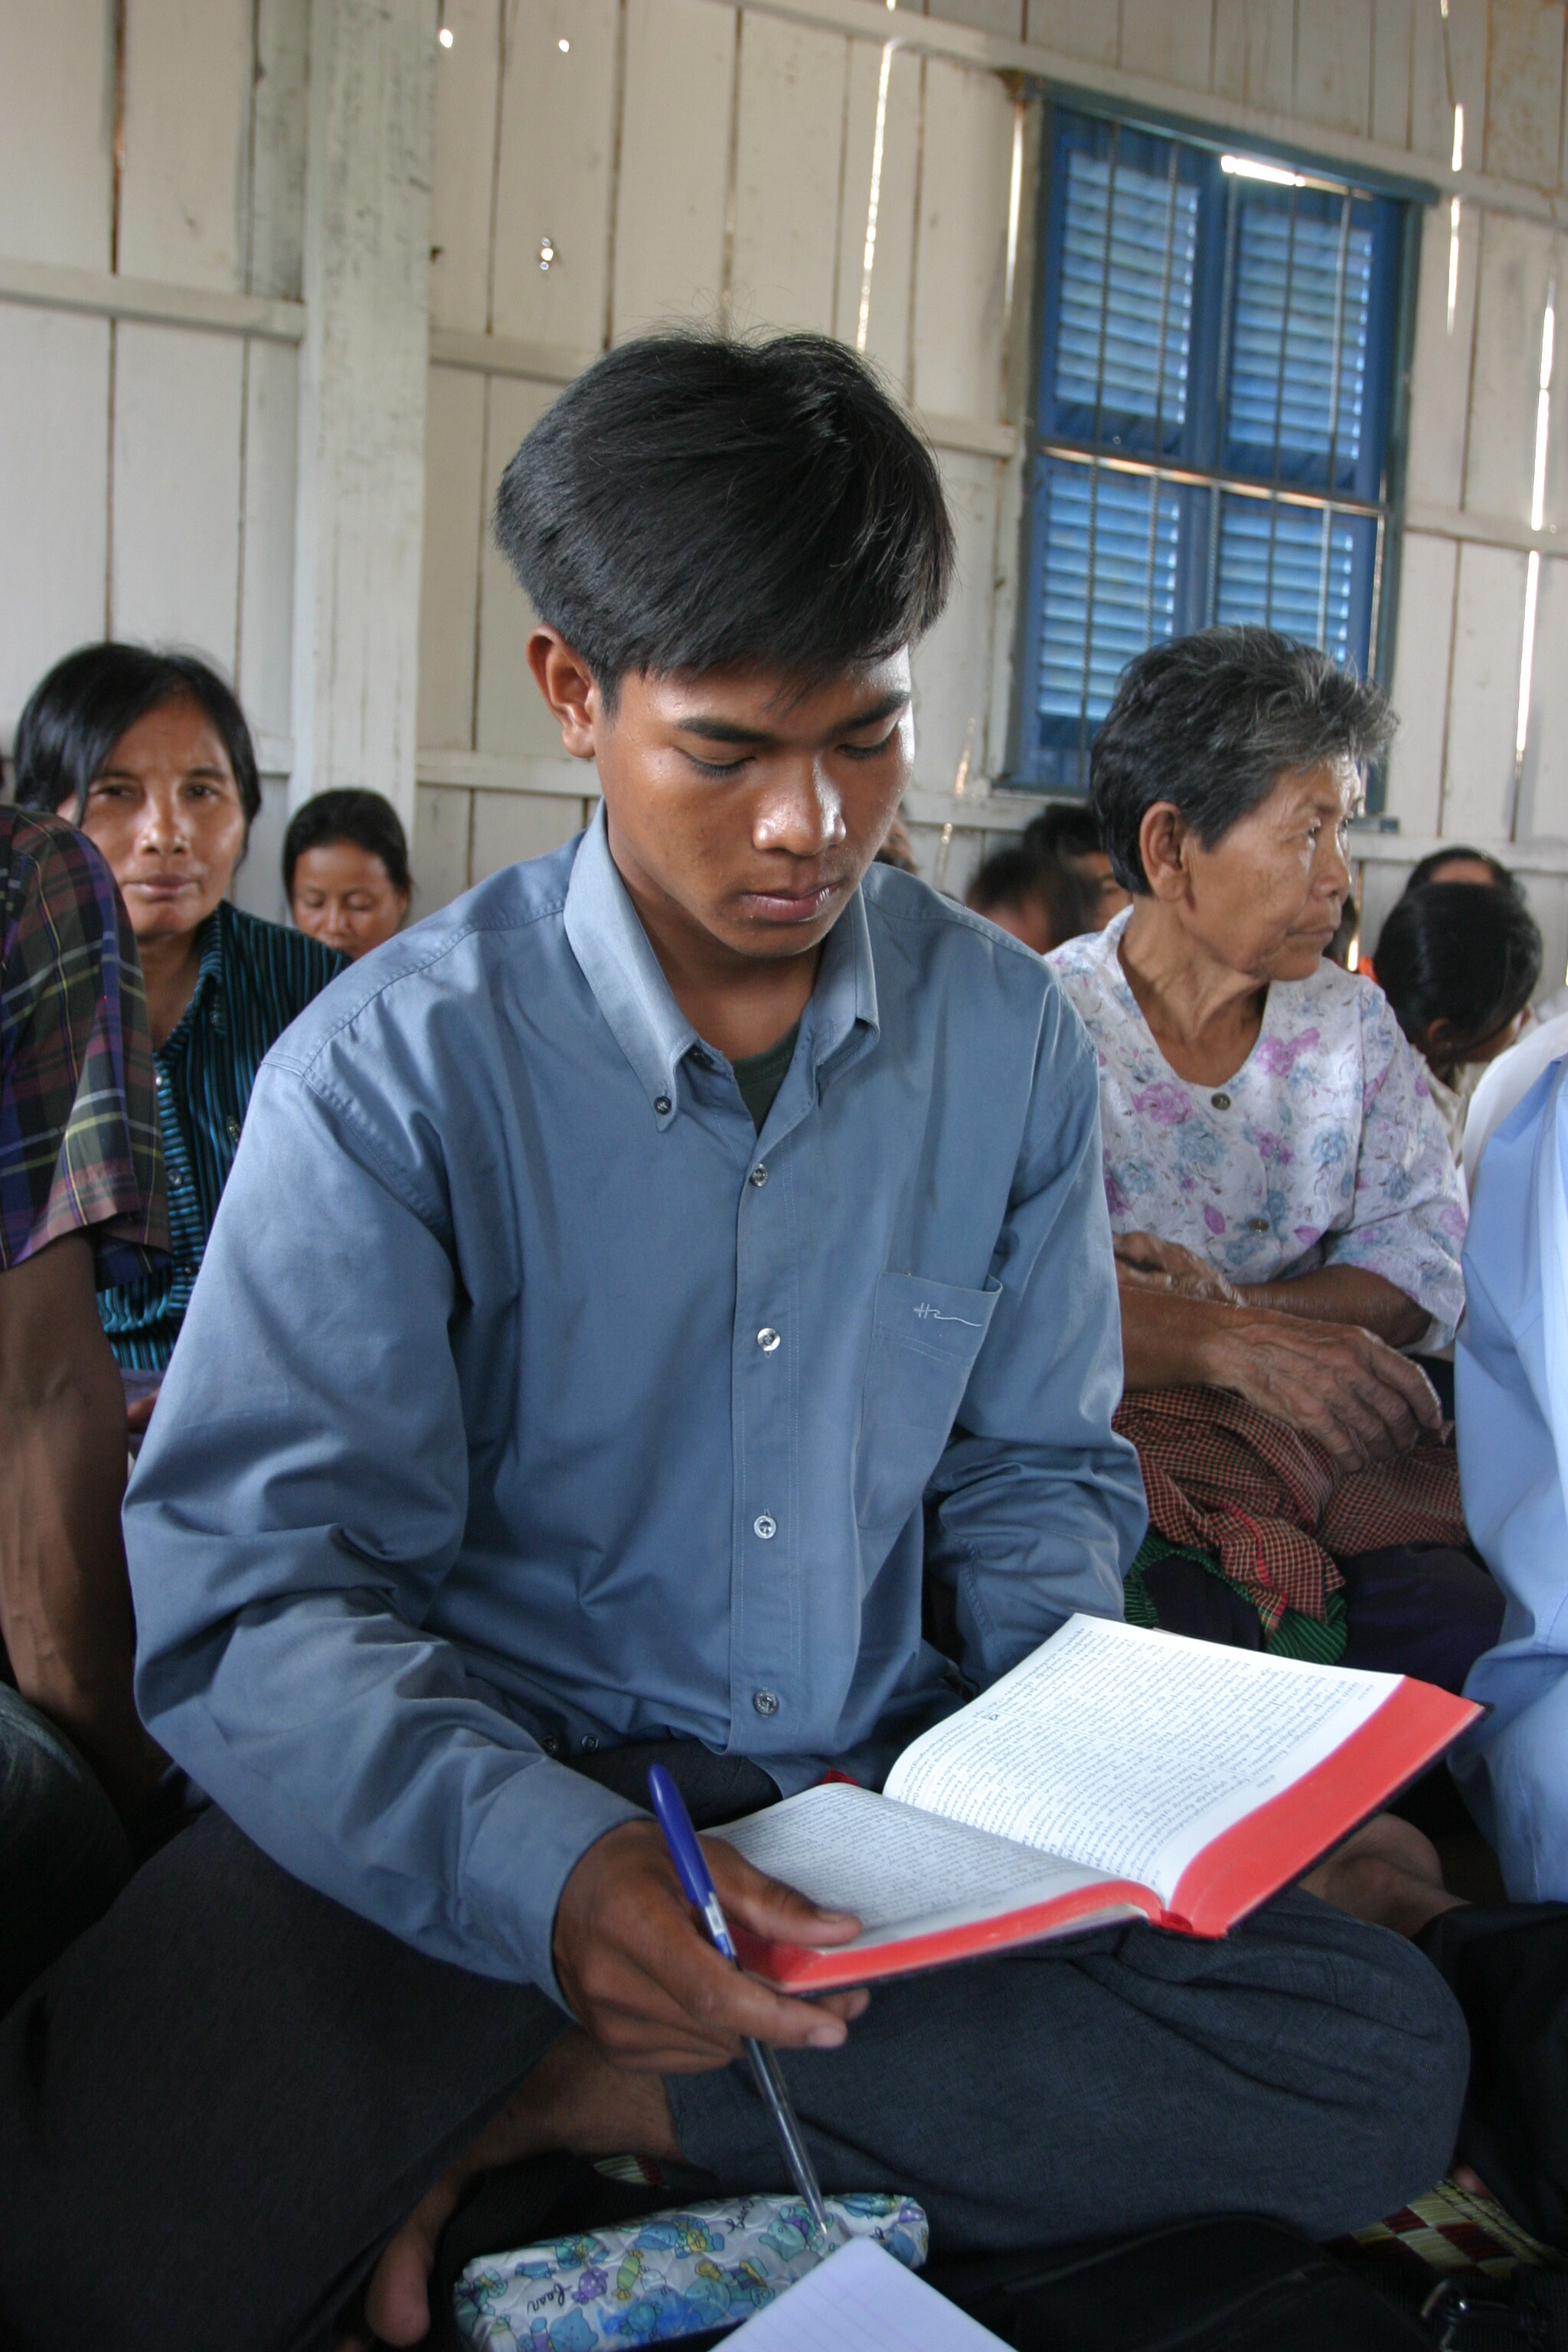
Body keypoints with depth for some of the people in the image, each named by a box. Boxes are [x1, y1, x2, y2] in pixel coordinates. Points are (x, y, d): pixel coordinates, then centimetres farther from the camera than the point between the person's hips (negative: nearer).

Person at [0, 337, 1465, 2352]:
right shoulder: (395, 1068, -11)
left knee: (1385, 2063, -16)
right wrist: (547, 1864, -34)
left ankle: (576, 2105, -11)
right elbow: (250, 1589, -17)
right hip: (485, 1789, -4)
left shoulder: (1007, 1035, 2)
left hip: (876, 1775, 5)